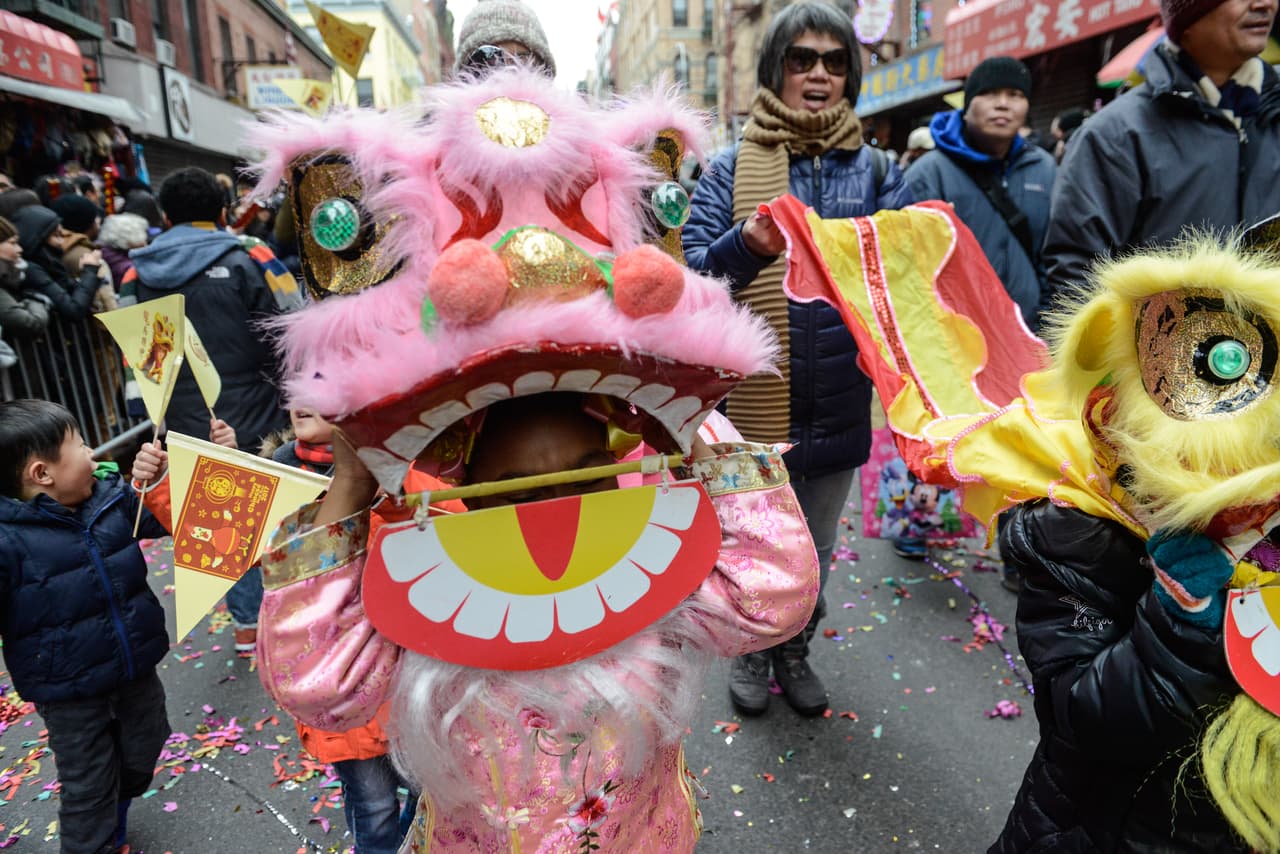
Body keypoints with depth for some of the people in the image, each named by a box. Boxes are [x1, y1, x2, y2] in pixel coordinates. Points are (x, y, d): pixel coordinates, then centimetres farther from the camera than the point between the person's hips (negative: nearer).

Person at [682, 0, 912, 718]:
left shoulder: (873, 169, 4)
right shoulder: (731, 170, -3)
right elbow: (691, 277, -10)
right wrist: (744, 247, -30)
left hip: (839, 406, 3)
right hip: (754, 406, -2)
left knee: (815, 553, 21)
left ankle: (795, 650, 45)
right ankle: (753, 649, 42)